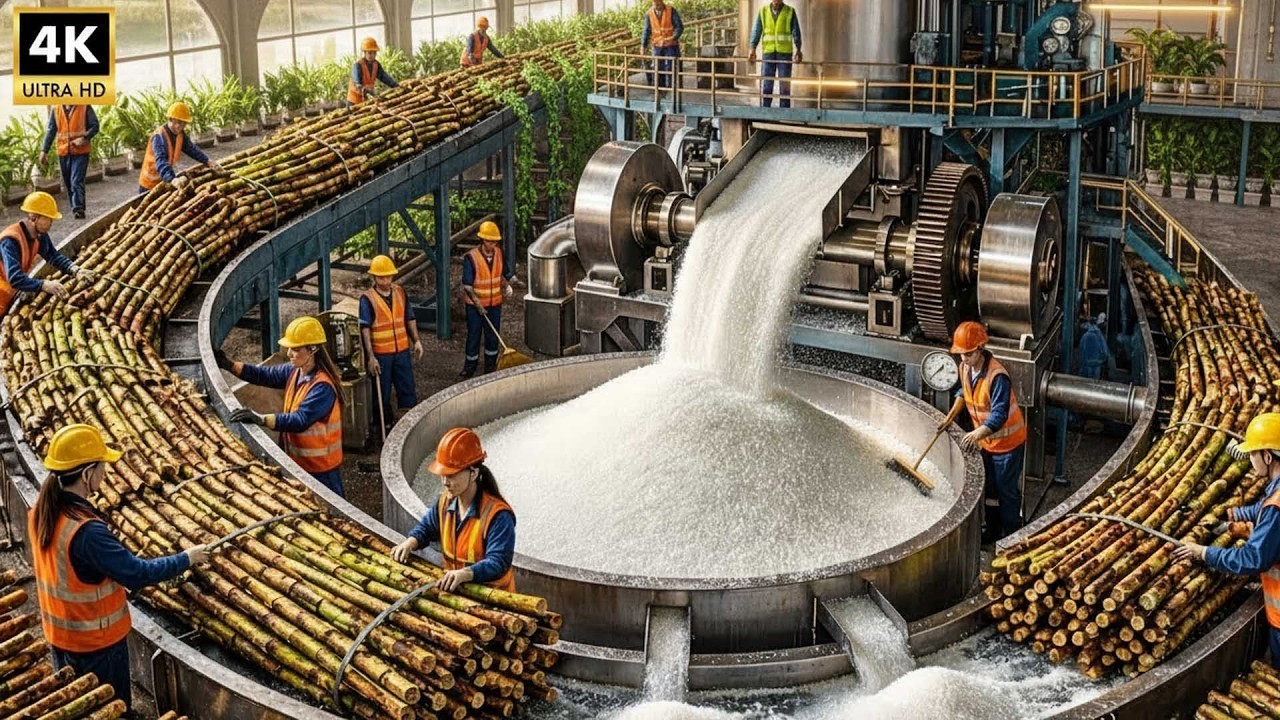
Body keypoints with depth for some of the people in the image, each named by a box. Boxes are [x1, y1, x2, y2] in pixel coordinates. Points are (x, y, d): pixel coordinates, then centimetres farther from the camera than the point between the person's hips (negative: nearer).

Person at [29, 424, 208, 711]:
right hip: (96, 642, -8)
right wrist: (187, 558, -16)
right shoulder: (86, 531, -34)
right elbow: (138, 574, -29)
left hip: (59, 634, 8)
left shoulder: (40, 512, -7)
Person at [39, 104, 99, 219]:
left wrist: (84, 138, -18)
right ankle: (75, 207, 20)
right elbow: (50, 131, 9)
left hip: (80, 151, -4)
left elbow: (94, 126, -1)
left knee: (76, 181, -13)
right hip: (63, 152, 4)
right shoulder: (55, 109, 7)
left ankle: (78, 209, -13)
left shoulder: (85, 107, -2)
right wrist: (44, 150, 2)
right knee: (68, 182, 9)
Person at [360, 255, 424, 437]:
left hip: (402, 350, 4)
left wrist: (416, 340, 5)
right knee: (383, 393, 7)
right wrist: (371, 356, -18)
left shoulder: (400, 292, 3)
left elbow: (410, 319, 12)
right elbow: (365, 329, -14)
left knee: (407, 388, 10)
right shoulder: (367, 298, -12)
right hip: (380, 354, -4)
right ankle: (386, 424, 20)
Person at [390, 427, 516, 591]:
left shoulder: (498, 515, -19)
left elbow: (498, 563, -25)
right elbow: (426, 527, 24)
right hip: (454, 590, 7)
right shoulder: (445, 502, 6)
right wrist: (411, 542, 2)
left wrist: (466, 573, -41)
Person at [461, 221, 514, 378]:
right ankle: (469, 366, 21)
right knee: (473, 335, 6)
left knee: (493, 336, 13)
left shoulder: (499, 253, -3)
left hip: (495, 303, 4)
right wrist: (477, 302, -22)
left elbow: (504, 273, 14)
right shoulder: (471, 257, -19)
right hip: (475, 304, -4)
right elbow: (467, 285, -18)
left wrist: (507, 286, -5)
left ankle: (491, 366, 28)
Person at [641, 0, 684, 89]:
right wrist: (643, 45, -13)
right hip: (657, 46, 3)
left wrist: (674, 37, -28)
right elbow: (647, 31, -1)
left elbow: (679, 26, -9)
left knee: (670, 70, -5)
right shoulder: (649, 14, -1)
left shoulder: (671, 11, -7)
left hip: (671, 46, -3)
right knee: (658, 70, 3)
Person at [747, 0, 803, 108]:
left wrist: (798, 50, -22)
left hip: (785, 52, -1)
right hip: (768, 52, 1)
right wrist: (752, 49, -17)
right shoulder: (763, 11, 4)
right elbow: (756, 30, -4)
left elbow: (796, 31, -8)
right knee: (766, 84, -2)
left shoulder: (790, 12, 0)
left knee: (784, 84, -1)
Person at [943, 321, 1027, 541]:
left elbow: (999, 414, -37)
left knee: (1007, 491, 3)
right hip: (985, 440, 8)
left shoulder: (997, 376, -31)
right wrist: (952, 413, 4)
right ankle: (993, 533, 34)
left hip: (1007, 442, -8)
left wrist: (978, 433, -52)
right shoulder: (965, 368, -6)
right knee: (989, 488, 19)